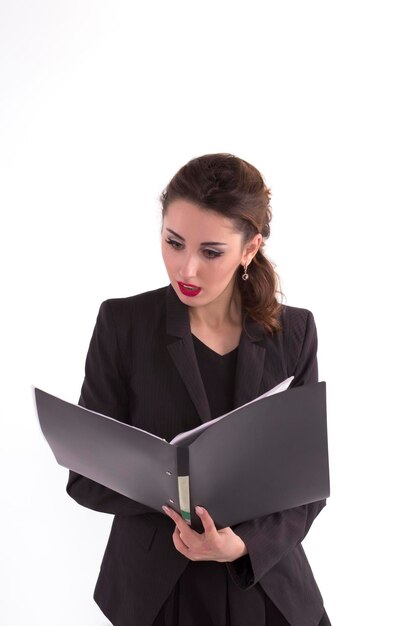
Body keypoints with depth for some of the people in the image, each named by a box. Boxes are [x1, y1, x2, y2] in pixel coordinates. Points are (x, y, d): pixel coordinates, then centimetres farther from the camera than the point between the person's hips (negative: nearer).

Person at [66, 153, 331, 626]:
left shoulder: (294, 332, -5)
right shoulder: (123, 323, -10)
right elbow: (87, 477, -8)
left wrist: (246, 544, -21)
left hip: (267, 582, 1)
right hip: (153, 587, -1)